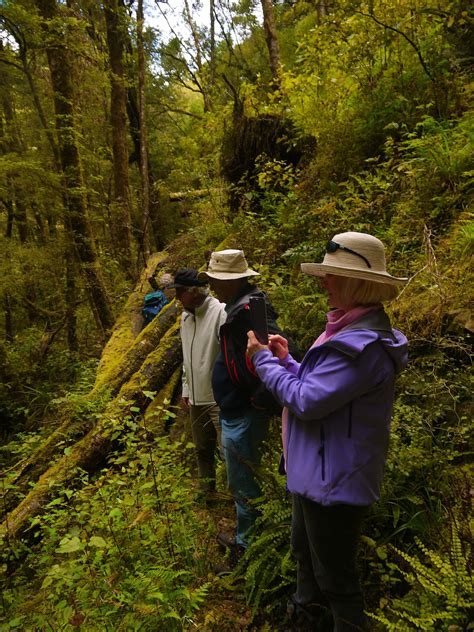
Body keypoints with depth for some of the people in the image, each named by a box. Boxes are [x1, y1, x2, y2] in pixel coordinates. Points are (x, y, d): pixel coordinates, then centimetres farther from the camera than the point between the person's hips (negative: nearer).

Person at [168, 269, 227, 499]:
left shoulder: (220, 312, -18)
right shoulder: (185, 316, 10)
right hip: (196, 398, 9)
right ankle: (207, 493, 39)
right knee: (202, 449, 21)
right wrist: (186, 389, 18)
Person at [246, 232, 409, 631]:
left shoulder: (363, 343, -29)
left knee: (335, 575, 11)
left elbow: (306, 401, -28)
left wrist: (265, 360, -15)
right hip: (317, 471, 11)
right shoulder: (350, 329, 6)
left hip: (335, 481, -11)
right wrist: (286, 360, 2)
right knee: (306, 553, 30)